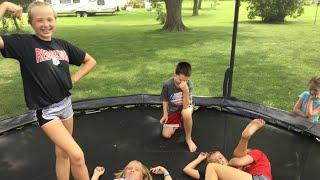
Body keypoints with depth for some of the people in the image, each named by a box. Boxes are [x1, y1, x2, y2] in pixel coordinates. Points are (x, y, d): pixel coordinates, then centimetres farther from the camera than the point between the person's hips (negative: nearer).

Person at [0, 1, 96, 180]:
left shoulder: (62, 44, 3)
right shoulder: (23, 43, -9)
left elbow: (91, 61, 13)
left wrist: (73, 78, 1)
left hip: (65, 103, 5)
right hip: (45, 110, -5)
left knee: (63, 153, 18)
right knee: (77, 155, -13)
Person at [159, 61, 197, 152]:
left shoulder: (189, 85, -25)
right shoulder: (167, 84, -22)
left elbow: (185, 106, -32)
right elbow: (165, 100, -4)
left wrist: (186, 90, -43)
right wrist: (165, 114, -10)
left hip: (185, 108, -2)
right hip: (172, 111, 2)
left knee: (186, 113, -40)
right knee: (166, 135, -8)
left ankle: (188, 138, -14)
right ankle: (178, 123, 25)